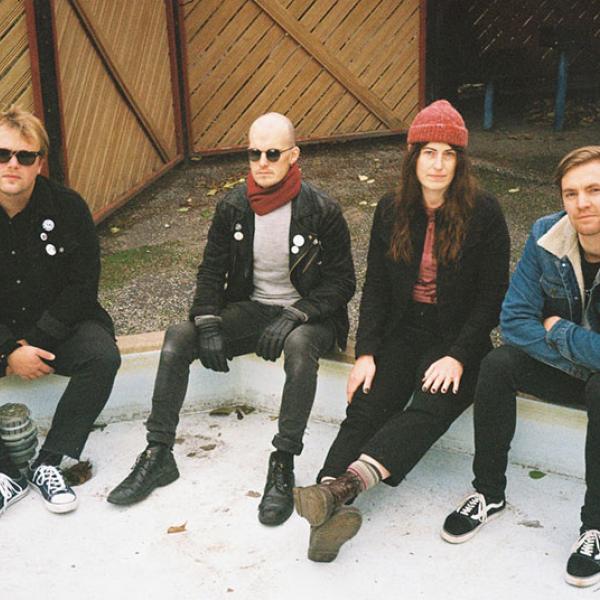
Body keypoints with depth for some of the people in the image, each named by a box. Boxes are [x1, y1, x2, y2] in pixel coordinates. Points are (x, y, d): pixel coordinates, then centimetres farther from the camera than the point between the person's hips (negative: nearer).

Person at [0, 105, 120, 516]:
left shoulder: (67, 207, -8)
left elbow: (82, 286, -7)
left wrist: (36, 342, -16)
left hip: (59, 326, 0)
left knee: (103, 356, -29)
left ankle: (50, 463, -17)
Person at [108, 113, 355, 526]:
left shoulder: (322, 211, -11)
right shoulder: (233, 208, 0)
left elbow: (342, 281, -9)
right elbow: (212, 270, 4)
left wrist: (295, 315, -24)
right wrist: (208, 322, -14)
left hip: (306, 314, -4)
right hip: (250, 308, 4)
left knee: (300, 344, -40)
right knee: (178, 337, -19)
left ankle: (283, 467, -35)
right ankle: (158, 455, -14)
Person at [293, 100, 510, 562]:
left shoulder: (483, 214, -5)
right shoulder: (391, 211, 6)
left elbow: (493, 295, -5)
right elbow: (375, 287, 7)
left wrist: (458, 357, -16)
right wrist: (366, 353, -6)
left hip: (458, 338, -3)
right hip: (403, 331, 4)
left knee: (430, 409, -31)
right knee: (365, 407, -22)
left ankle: (343, 485, -49)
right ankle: (332, 509, -41)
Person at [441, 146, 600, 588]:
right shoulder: (546, 236, -13)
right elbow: (515, 320, -12)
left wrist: (557, 330, -20)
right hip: (560, 368, 4)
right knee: (497, 365, -22)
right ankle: (489, 494, -7)